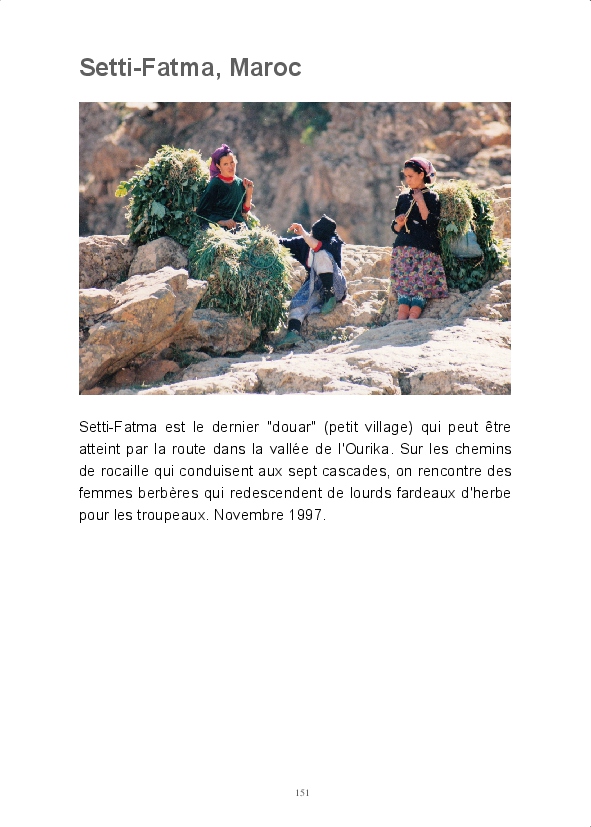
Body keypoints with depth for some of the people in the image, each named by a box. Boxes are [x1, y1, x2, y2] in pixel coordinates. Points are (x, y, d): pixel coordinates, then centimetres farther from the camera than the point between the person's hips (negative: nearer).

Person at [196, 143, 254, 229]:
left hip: (239, 225, 5)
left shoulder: (240, 183, 12)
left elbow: (244, 211, 15)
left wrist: (249, 192, 4)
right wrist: (222, 222, -17)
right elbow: (202, 212, -5)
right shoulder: (215, 184, -3)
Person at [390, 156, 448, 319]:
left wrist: (421, 202, -9)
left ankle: (412, 320, -21)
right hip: (403, 250, 4)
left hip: (425, 251, -4)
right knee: (403, 287, -10)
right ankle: (400, 322, -17)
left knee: (420, 288, -13)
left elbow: (432, 224, -10)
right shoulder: (403, 198, 16)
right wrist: (398, 223, -4)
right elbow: (395, 228, 18)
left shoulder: (432, 197, 3)